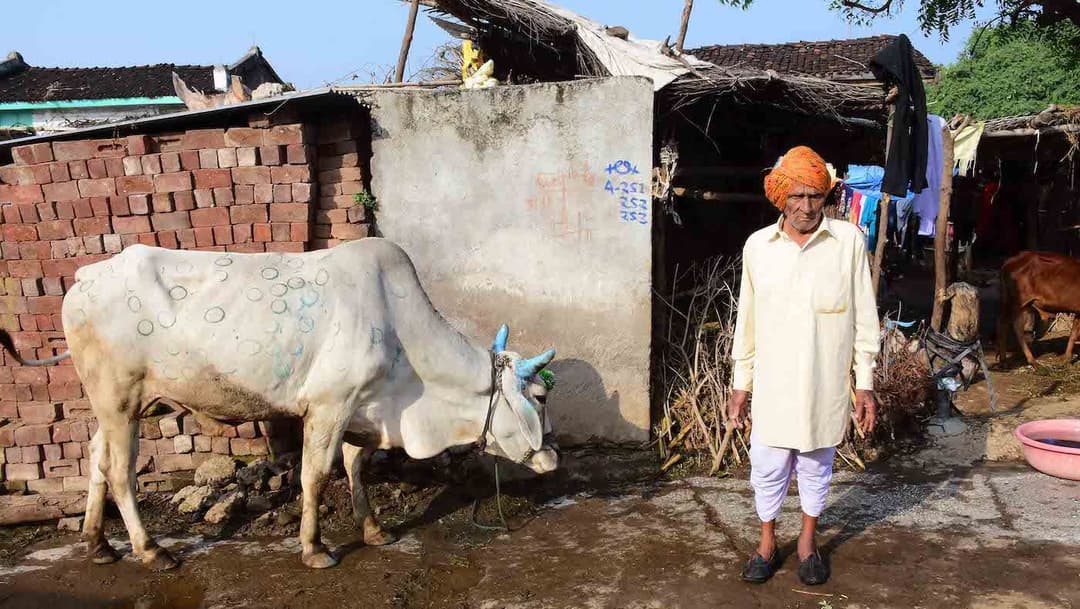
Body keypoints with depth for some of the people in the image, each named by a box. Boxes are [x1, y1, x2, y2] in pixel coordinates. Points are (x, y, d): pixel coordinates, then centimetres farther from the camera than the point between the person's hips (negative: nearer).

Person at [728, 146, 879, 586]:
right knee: (768, 467, 10)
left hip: (826, 383, 0)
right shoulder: (757, 245, -2)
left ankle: (808, 542, 35)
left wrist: (865, 383, -2)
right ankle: (767, 543, 31)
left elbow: (864, 317, -1)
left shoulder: (850, 240, -6)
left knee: (816, 467, 15)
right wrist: (740, 383, 6)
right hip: (773, 382, 1)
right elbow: (747, 320, 5)